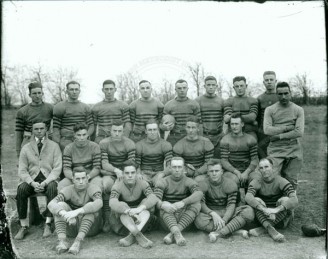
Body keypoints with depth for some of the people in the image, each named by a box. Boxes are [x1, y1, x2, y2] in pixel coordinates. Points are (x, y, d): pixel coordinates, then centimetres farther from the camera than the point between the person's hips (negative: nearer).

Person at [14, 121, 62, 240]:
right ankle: (24, 226, -18)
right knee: (21, 189, -29)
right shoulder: (26, 148, 9)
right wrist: (32, 183, -15)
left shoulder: (54, 146, 5)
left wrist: (45, 182, -17)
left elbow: (57, 168, -2)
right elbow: (22, 170, 4)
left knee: (52, 187, -34)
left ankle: (48, 224, -27)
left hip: (48, 179, -1)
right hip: (31, 179, 2)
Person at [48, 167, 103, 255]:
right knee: (60, 205, -20)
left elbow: (99, 204, -36)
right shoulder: (68, 190, -7)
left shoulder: (94, 189, -12)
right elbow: (51, 204, -24)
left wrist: (77, 212, -47)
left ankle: (78, 241, -41)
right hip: (72, 226, 2)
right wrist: (65, 214, -45)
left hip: (90, 227, -2)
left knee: (91, 206, -29)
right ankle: (62, 240, -36)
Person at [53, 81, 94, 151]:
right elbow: (56, 128, 1)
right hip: (66, 142, -2)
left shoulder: (85, 107, 14)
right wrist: (57, 145, -7)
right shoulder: (59, 107, 5)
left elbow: (91, 126, 12)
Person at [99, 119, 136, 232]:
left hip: (124, 173, 1)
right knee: (105, 185, -35)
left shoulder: (129, 143, 3)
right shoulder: (103, 143, 2)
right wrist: (115, 170, -28)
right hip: (109, 174, 0)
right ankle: (107, 219, -26)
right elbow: (104, 164, -8)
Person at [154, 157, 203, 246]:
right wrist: (162, 205, -39)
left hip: (184, 220, 0)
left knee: (196, 204, -25)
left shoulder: (188, 181, 3)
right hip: (167, 220, 0)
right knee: (164, 206, -28)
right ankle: (177, 233, -49)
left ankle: (171, 235, -37)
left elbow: (199, 194, -19)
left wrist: (183, 202, -37)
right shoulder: (163, 182, 3)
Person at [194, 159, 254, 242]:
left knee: (249, 211, -24)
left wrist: (224, 220, -30)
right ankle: (238, 231, -31)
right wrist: (213, 214, -34)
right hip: (210, 213, -1)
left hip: (226, 214, 2)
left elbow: (231, 205, -12)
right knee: (199, 220, -37)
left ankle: (218, 233, -38)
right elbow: (201, 204, -15)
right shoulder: (202, 184, -5)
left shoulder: (231, 184, -3)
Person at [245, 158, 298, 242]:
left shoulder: (281, 181, -14)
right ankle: (271, 229, -45)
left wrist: (276, 209, -43)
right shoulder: (256, 183, -10)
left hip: (279, 216, -1)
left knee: (285, 200, -27)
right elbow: (248, 197, -30)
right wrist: (264, 209, -46)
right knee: (256, 200, -26)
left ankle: (262, 229, -36)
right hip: (262, 216, 1)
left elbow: (295, 200, -28)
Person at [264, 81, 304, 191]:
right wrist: (286, 128, -7)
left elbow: (299, 132, -6)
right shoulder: (269, 110, 4)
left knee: (291, 181, 6)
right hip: (275, 150, -1)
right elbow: (267, 130, -10)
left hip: (294, 150, 1)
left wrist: (279, 136, -10)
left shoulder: (299, 110, 6)